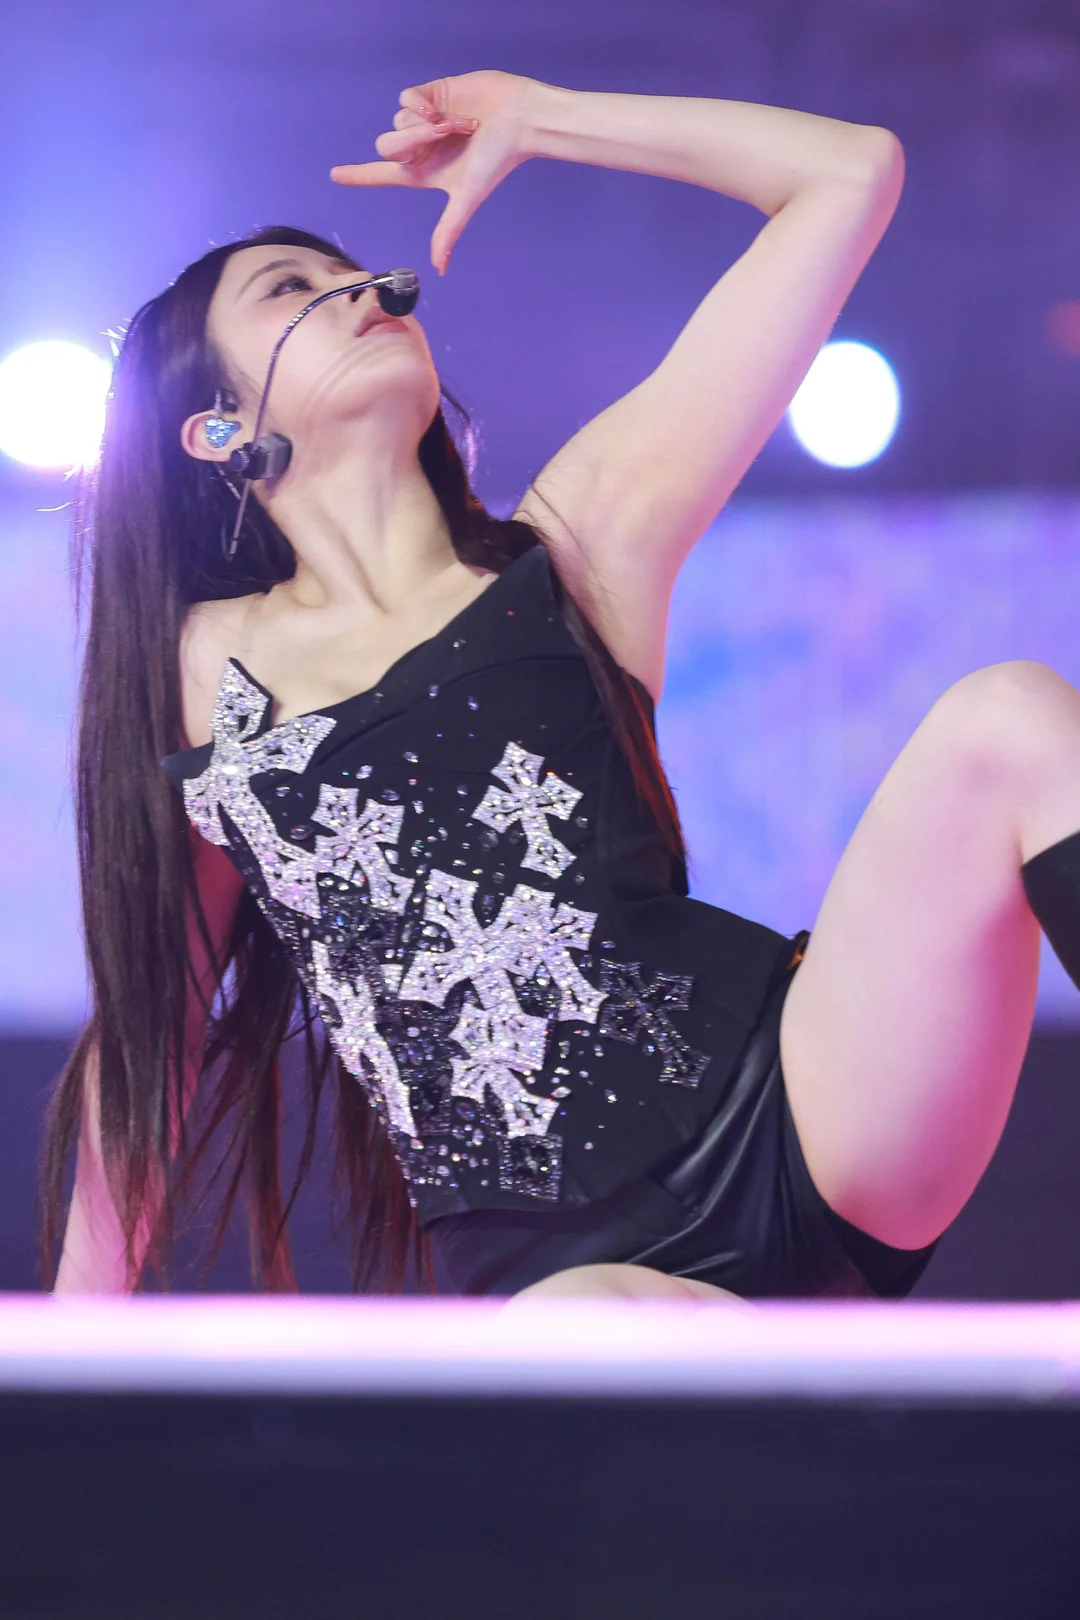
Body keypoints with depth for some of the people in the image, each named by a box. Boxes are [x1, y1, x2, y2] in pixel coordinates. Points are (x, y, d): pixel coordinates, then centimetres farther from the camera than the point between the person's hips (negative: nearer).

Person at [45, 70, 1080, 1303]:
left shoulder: (574, 538, 12)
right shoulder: (201, 671, 14)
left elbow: (850, 176, 14)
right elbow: (150, 1010, 21)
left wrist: (530, 122, 21)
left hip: (791, 1109, 2)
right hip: (560, 1268, -2)